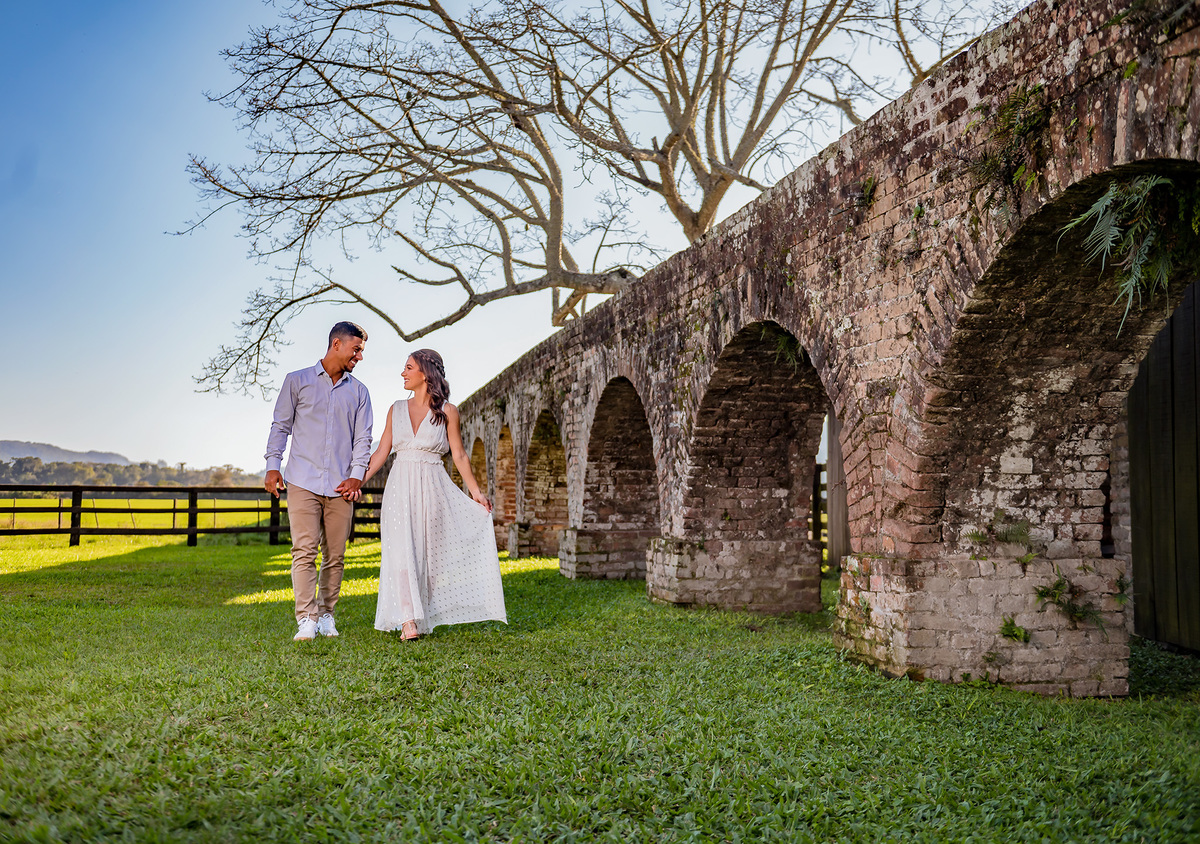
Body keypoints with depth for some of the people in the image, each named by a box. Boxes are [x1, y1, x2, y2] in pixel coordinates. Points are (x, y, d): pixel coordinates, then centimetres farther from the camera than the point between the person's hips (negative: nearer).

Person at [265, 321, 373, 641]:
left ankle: (326, 615, 16)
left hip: (340, 485, 2)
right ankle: (306, 620, -11)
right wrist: (273, 465, 0)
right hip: (303, 481, -2)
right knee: (304, 550, -10)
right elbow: (281, 426, 9)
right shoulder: (297, 381, 9)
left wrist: (356, 475, -2)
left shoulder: (358, 391, 14)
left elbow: (363, 437, 11)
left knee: (335, 555, 4)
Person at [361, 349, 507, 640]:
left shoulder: (447, 411, 2)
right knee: (403, 550, -11)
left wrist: (476, 492, 0)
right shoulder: (397, 409, 11)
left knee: (428, 553, 0)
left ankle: (421, 615, 13)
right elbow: (381, 453, 11)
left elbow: (459, 455, 4)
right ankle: (408, 620, -14)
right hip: (400, 488, 2)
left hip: (432, 488, -2)